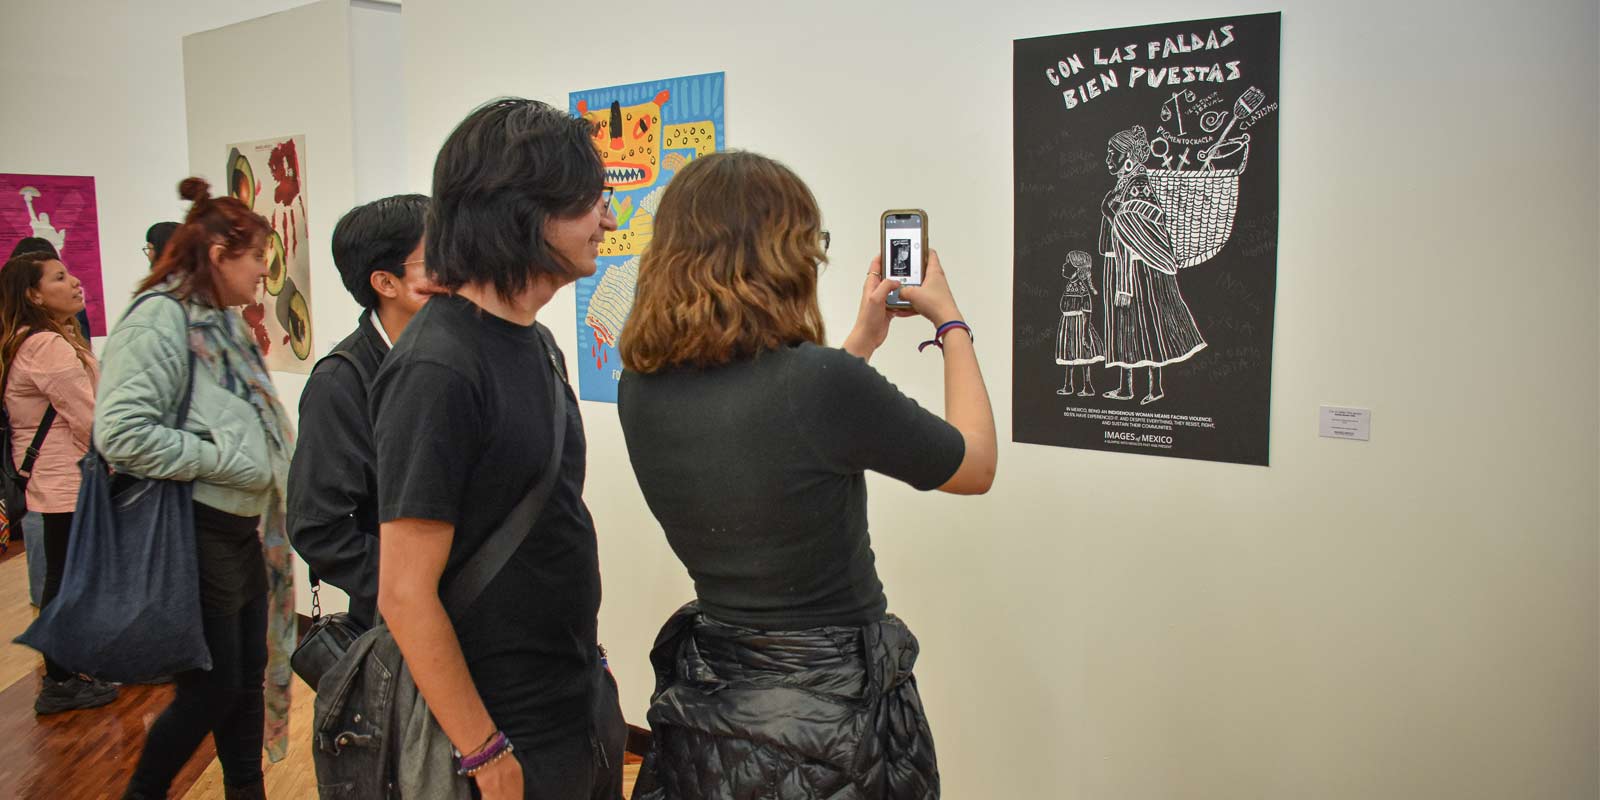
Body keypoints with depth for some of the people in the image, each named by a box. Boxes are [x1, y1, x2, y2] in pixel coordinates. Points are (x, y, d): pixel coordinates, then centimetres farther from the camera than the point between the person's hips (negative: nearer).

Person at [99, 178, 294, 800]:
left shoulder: (223, 322, 10)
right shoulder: (159, 321, -17)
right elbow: (121, 433, -25)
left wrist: (266, 467, 7)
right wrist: (229, 461, -20)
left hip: (243, 531, 8)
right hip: (198, 534, -8)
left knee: (247, 678, 15)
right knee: (212, 689, 3)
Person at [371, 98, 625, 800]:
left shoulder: (533, 341, 5)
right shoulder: (439, 368, -22)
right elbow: (405, 596, -21)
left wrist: (589, 677, 15)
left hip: (585, 702, 8)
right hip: (517, 738, -8)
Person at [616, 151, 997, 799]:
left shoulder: (639, 389, -7)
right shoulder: (825, 383, -26)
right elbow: (975, 467, -9)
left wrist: (860, 344, 15)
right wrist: (951, 325, 3)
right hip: (829, 703, -5)